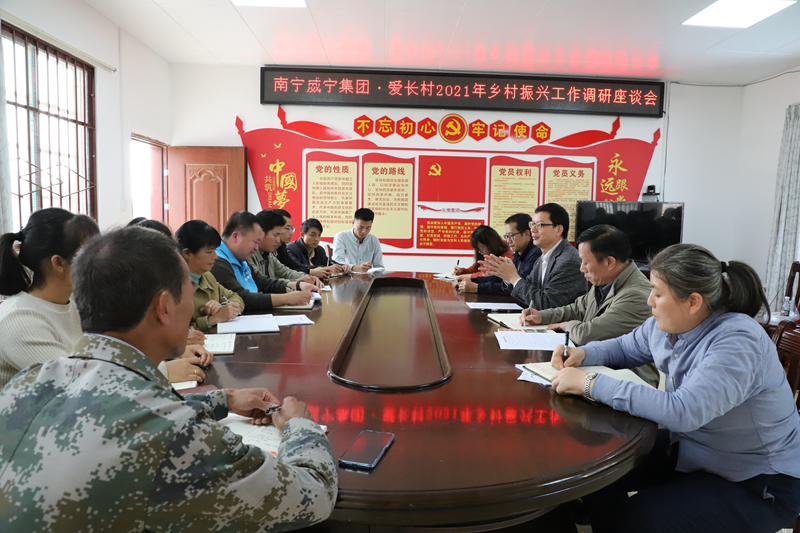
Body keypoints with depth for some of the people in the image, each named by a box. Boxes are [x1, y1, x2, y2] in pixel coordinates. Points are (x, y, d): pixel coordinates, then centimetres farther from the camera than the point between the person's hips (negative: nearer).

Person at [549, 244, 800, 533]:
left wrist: (591, 384, -38)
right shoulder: (664, 324, -6)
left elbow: (682, 412, -42)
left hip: (757, 485, -7)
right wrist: (583, 353, -8)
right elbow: (625, 348, 14)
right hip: (688, 448, 8)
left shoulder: (739, 341, -31)